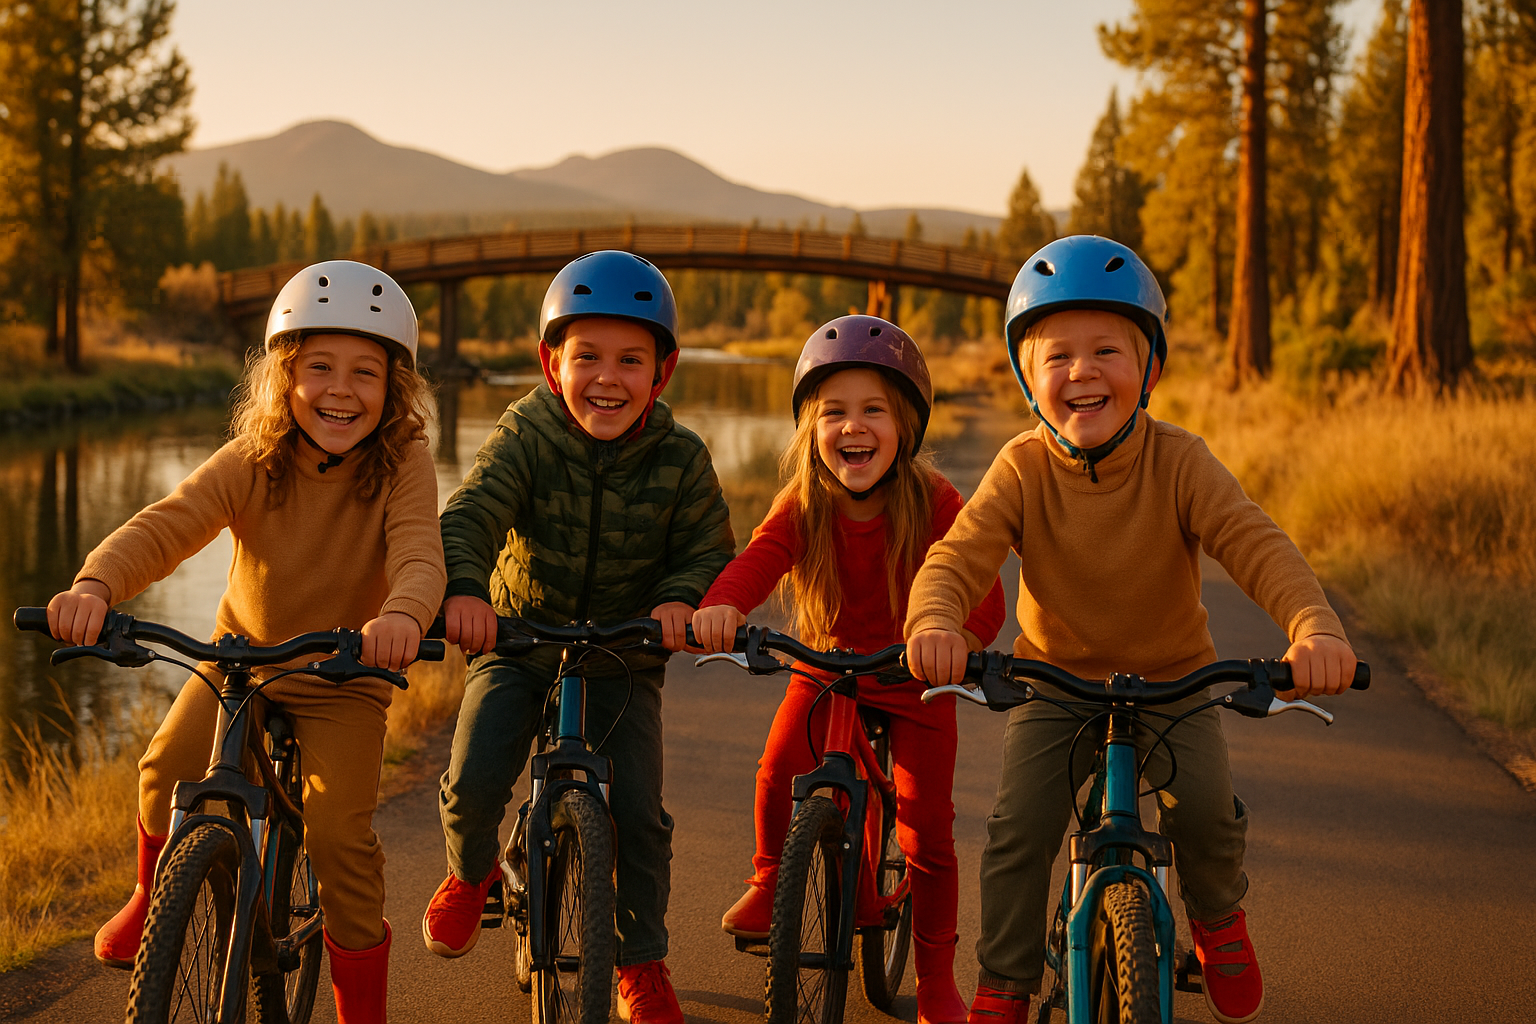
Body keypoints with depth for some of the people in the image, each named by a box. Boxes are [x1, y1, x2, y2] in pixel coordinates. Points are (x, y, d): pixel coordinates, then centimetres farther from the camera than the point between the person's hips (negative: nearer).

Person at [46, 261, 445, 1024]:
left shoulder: (401, 467, -21)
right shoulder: (251, 462, -18)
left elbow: (420, 554, -36)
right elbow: (164, 525, -30)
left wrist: (403, 614, -60)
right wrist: (95, 586, -50)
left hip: (344, 675, -2)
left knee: (338, 833, -15)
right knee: (169, 768, -18)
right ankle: (156, 893, 16)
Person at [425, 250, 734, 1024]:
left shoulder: (680, 459, -8)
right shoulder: (526, 435, -13)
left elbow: (712, 552, -6)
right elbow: (471, 515, -25)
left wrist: (682, 598, -29)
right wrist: (464, 586, -46)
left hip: (624, 661, 1)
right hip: (518, 645, 0)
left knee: (639, 814, -9)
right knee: (471, 784, -17)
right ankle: (469, 873, 21)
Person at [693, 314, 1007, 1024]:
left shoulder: (933, 503, -20)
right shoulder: (802, 505, -15)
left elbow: (982, 589, -25)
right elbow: (759, 558, -30)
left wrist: (960, 637, -48)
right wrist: (720, 606, -53)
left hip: (914, 678, -2)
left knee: (927, 829, -4)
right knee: (779, 768, -21)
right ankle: (768, 882, 11)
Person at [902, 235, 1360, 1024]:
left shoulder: (1179, 464, -17)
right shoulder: (1022, 470, -16)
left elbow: (1255, 544, -28)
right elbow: (958, 554, -27)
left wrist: (1314, 626, -49)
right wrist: (933, 622, -52)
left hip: (1172, 683, 0)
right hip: (1055, 683, 0)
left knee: (1207, 809, -19)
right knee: (1018, 827, -17)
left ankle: (1217, 912, 16)